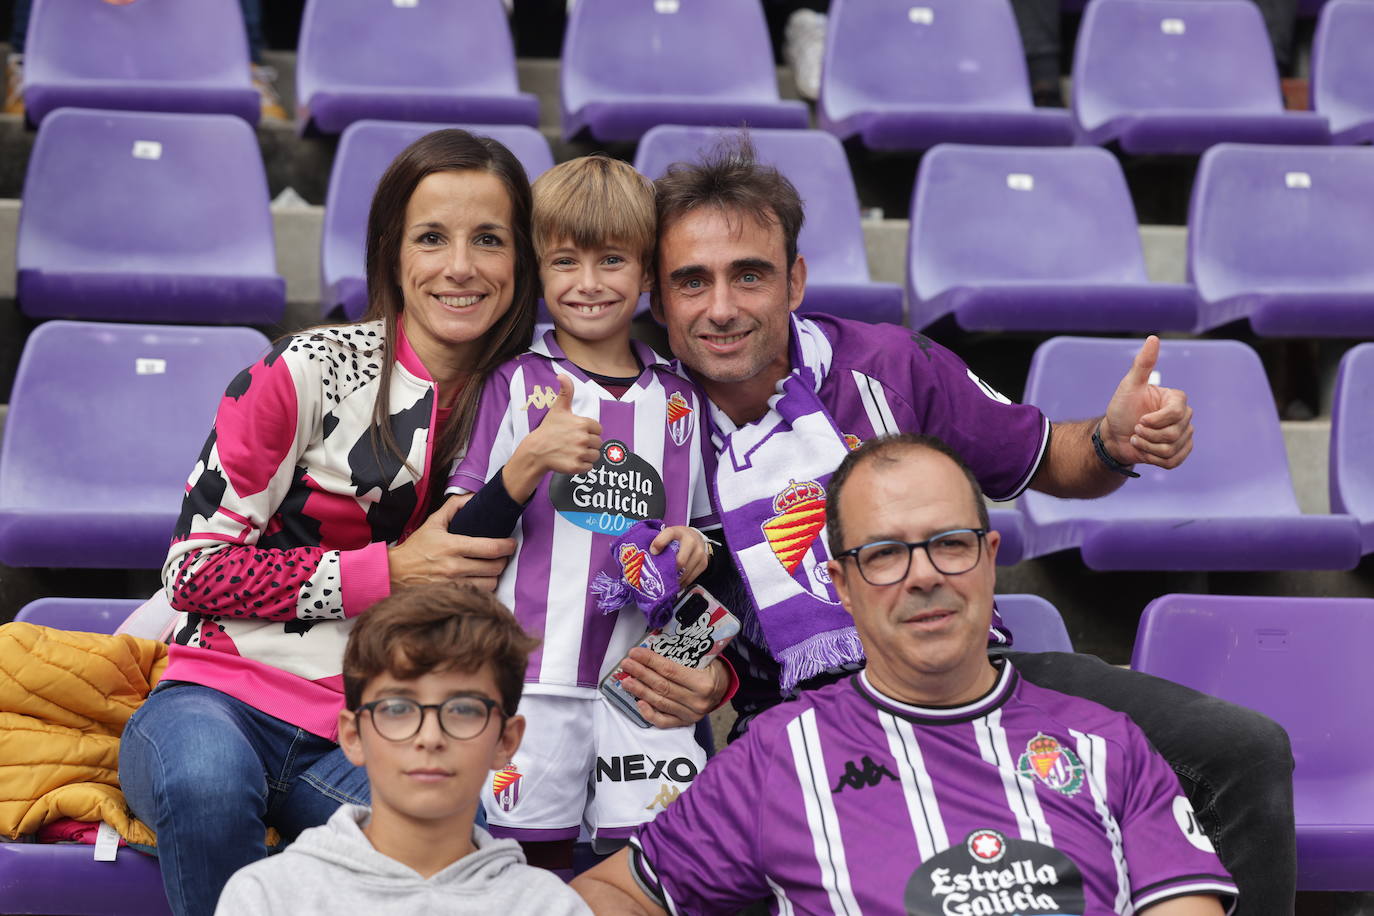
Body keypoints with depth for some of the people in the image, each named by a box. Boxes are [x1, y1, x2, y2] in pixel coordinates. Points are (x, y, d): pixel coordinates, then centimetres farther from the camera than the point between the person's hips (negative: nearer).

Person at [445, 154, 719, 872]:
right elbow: (464, 544, -3)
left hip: (645, 679, 2)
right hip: (531, 676, -2)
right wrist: (531, 460, -17)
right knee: (532, 864, 1)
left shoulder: (679, 398, 12)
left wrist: (694, 547, 1)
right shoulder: (515, 383, 2)